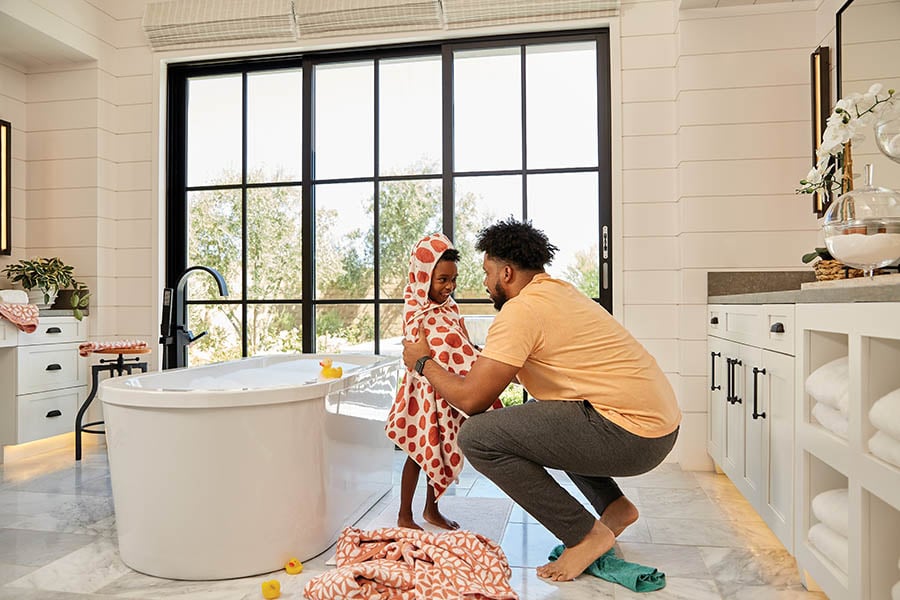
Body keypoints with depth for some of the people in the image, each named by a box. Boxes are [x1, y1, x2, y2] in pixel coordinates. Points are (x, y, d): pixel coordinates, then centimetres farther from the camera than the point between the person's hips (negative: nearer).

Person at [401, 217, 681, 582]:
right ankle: (613, 506, 23)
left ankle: (584, 535, -2)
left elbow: (471, 399, -13)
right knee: (539, 413, 32)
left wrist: (423, 362, 3)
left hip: (631, 436, -10)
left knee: (477, 436, -13)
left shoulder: (521, 309, -13)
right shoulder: (559, 290, 15)